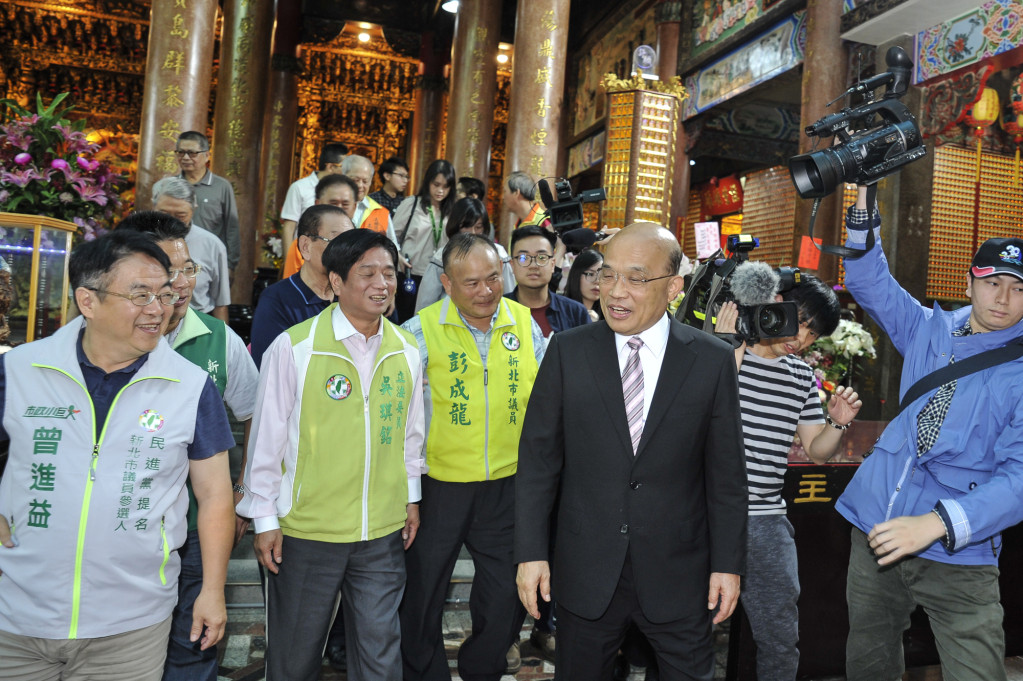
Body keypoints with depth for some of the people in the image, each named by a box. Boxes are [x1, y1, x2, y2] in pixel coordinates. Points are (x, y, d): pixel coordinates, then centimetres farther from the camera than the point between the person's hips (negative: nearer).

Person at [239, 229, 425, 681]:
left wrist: (411, 495, 14)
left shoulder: (406, 351, 1)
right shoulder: (294, 347, -12)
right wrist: (265, 519, -3)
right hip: (305, 530, -2)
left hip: (384, 530, 3)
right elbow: (267, 438, -6)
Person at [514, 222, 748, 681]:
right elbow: (538, 457, -3)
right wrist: (531, 552, -4)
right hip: (585, 573, 1)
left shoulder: (712, 360, -5)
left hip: (677, 574, 0)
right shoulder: (568, 351, -5)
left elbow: (726, 473, -1)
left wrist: (728, 563, 0)